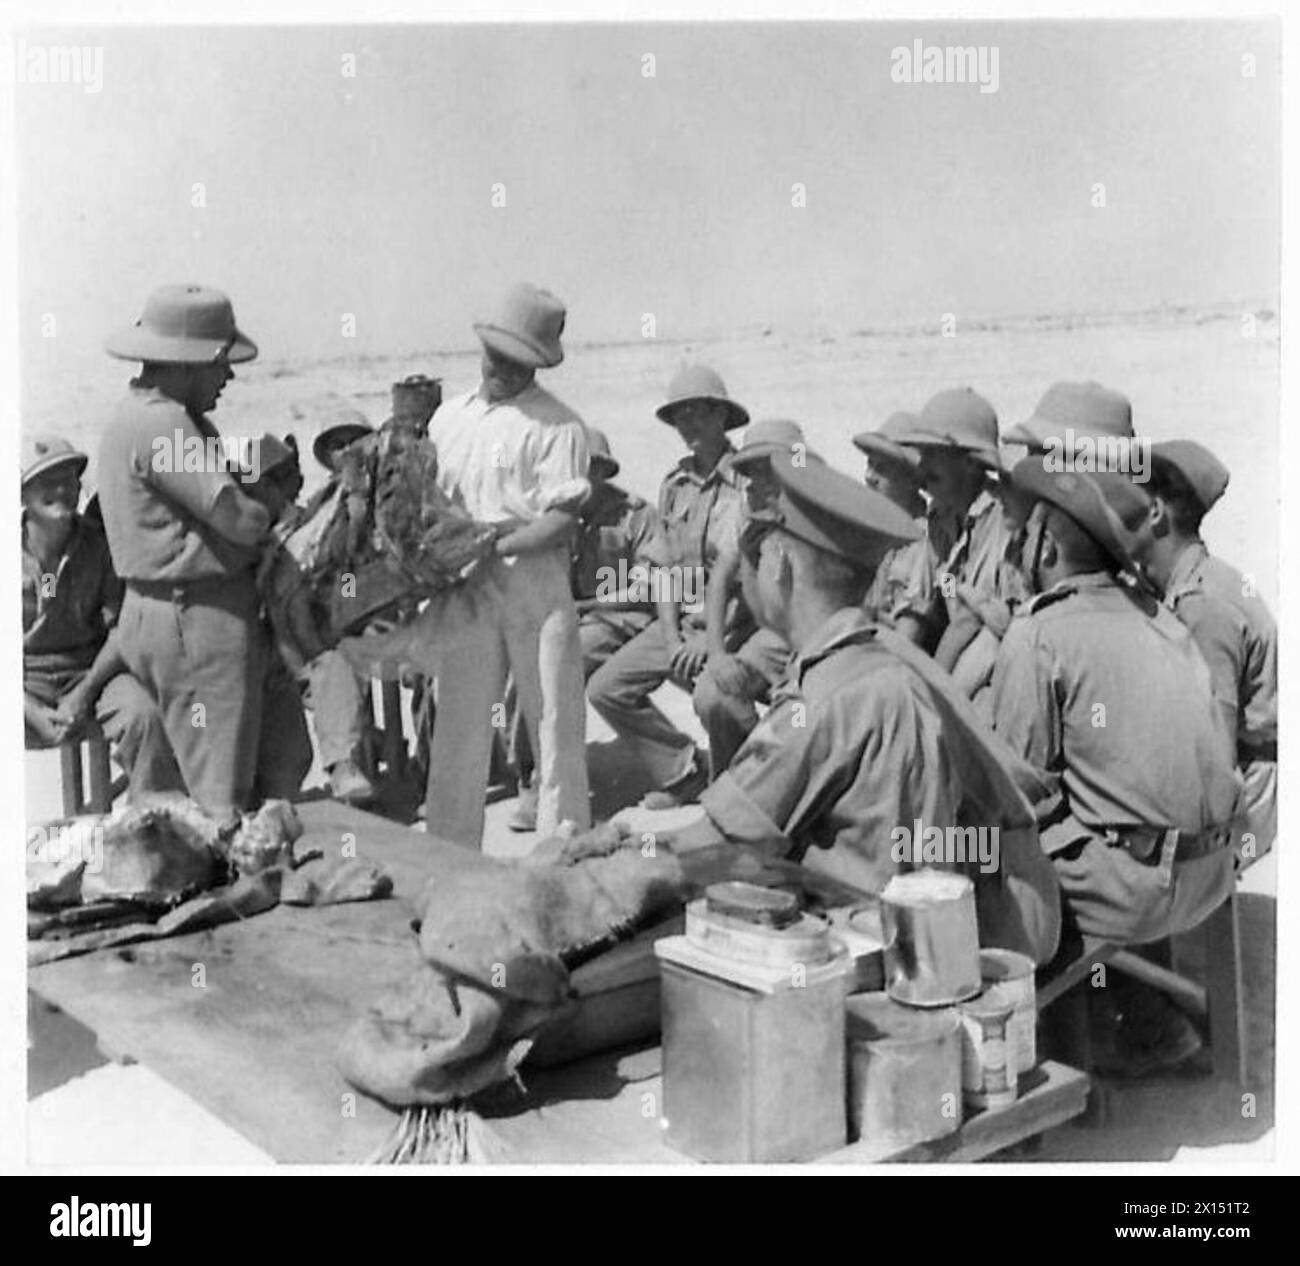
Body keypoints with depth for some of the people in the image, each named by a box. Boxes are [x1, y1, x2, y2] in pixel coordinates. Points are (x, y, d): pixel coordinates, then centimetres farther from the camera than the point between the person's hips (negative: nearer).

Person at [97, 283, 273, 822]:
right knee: (218, 800, -7)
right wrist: (275, 516, 2)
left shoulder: (158, 415, 17)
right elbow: (240, 520, -20)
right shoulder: (160, 424, -18)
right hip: (196, 617, -11)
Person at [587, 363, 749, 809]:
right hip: (679, 619, 7)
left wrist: (711, 637, -17)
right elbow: (662, 568, 10)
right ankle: (683, 768, 13)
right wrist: (671, 639, -2)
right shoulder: (674, 483, 11)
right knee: (606, 687, -2)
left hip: (734, 622, -7)